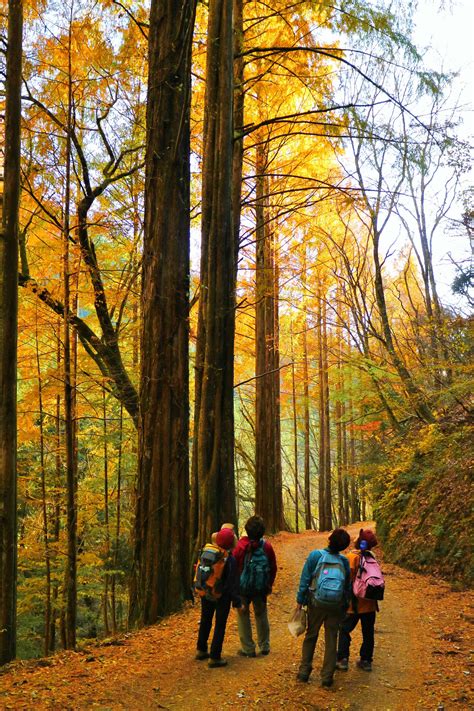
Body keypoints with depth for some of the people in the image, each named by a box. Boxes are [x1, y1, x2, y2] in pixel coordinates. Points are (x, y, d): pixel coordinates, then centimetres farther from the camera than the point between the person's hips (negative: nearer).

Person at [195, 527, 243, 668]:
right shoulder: (230, 559, -19)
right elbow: (233, 583, -18)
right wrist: (237, 602, -10)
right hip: (222, 596, -6)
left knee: (205, 621, 21)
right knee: (220, 626, 5)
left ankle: (201, 650, 35)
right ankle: (214, 657, 8)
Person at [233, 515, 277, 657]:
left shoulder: (241, 546, -15)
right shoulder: (267, 546, -8)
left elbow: (233, 566, -11)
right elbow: (273, 568, 0)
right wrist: (269, 585, 13)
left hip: (243, 586, -3)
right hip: (261, 587, 3)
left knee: (243, 615, 9)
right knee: (261, 615, 18)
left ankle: (248, 649, 11)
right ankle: (264, 647, 25)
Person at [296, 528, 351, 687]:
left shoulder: (315, 555, -10)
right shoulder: (344, 561, -2)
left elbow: (305, 579, -8)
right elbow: (348, 586, 5)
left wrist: (300, 600, -1)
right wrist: (345, 606, 14)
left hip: (316, 603, -1)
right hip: (336, 606, 1)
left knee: (311, 636, 16)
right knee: (331, 640, 10)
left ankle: (304, 671, 18)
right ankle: (327, 676, 12)